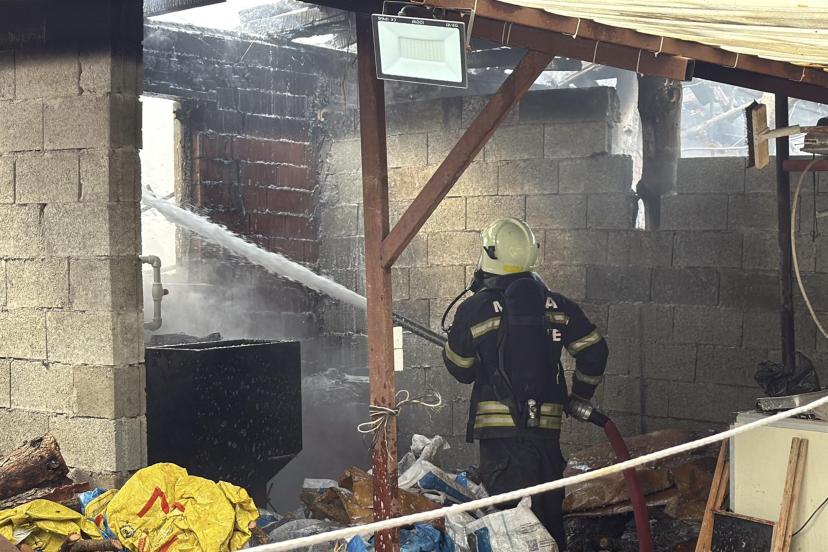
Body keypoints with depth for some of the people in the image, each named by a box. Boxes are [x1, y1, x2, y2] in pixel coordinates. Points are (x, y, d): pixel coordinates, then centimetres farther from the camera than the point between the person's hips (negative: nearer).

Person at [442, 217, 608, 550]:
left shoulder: (475, 309, -7)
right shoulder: (556, 306, 5)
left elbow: (460, 370, 4)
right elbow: (594, 351, 8)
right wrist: (580, 397, 21)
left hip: (499, 427, -4)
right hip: (547, 426, 4)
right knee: (549, 511, 17)